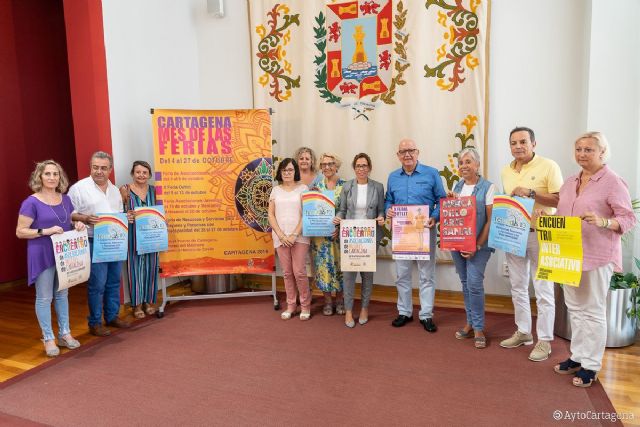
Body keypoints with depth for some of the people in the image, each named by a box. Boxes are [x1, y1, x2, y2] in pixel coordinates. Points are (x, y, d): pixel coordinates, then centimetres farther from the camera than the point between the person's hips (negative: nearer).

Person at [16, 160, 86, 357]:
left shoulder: (65, 199, 6)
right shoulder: (31, 202, -12)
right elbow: (20, 232, -12)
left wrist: (78, 225, -4)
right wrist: (45, 231, -24)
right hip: (43, 256, -6)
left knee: (62, 294, 15)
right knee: (44, 297, 4)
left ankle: (64, 333, 26)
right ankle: (48, 338, 16)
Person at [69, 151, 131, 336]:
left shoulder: (115, 190, 14)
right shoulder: (79, 188, -6)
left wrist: (127, 218, 0)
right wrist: (85, 219, -24)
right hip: (94, 243, -6)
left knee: (114, 282, 13)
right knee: (97, 284, -3)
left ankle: (112, 317, 26)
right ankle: (95, 323, 11)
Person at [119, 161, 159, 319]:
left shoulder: (153, 190, 6)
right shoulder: (125, 190, -3)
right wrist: (126, 216, -21)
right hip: (133, 236, -3)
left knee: (150, 267, 8)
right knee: (136, 267, 1)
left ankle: (148, 301, 22)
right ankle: (137, 304, 12)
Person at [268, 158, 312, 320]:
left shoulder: (302, 188, 2)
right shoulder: (276, 190, 10)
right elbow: (271, 215, 5)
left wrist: (294, 235, -13)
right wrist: (281, 235, -7)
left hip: (299, 236, -3)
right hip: (281, 237, 3)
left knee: (299, 272, -4)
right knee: (287, 273, 8)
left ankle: (305, 305, 12)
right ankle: (291, 305, 19)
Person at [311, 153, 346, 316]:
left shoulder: (344, 185, 0)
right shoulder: (317, 185, 6)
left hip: (339, 233, -1)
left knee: (339, 264, 5)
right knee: (323, 264, 3)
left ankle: (339, 299, 21)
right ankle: (327, 301, 16)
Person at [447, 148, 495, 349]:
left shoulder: (488, 187, -6)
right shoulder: (457, 186, 10)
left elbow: (490, 220, -9)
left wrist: (477, 246, -15)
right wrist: (450, 201, -2)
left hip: (478, 244, -5)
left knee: (474, 283, -10)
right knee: (465, 283, 11)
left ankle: (479, 328, 4)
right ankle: (470, 322, 23)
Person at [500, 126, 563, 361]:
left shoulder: (548, 166, -8)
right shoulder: (506, 171, 11)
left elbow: (560, 201, -13)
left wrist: (531, 193, -21)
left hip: (539, 235, -6)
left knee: (543, 291, 1)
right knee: (518, 287, 14)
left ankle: (544, 340, 12)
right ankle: (523, 332, 28)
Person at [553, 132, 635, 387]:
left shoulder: (613, 182, -9)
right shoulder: (570, 182, 12)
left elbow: (629, 218, -11)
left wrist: (603, 222, -29)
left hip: (597, 256, -7)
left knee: (593, 310, 2)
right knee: (574, 307, 14)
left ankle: (590, 366, 13)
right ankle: (577, 356, 28)